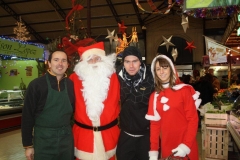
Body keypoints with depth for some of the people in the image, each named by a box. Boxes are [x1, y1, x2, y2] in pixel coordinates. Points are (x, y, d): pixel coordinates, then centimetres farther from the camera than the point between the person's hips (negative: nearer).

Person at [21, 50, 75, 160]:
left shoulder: (71, 85, 2)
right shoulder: (36, 84, -8)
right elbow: (27, 115, -6)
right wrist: (28, 145, -4)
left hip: (67, 138, 3)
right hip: (43, 139, -3)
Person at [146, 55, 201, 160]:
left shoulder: (184, 90, -6)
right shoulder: (154, 96, 4)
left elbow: (193, 119, -7)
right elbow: (154, 124, 4)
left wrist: (186, 145, -15)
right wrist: (153, 150, 0)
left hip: (186, 146, -3)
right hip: (166, 146, 3)